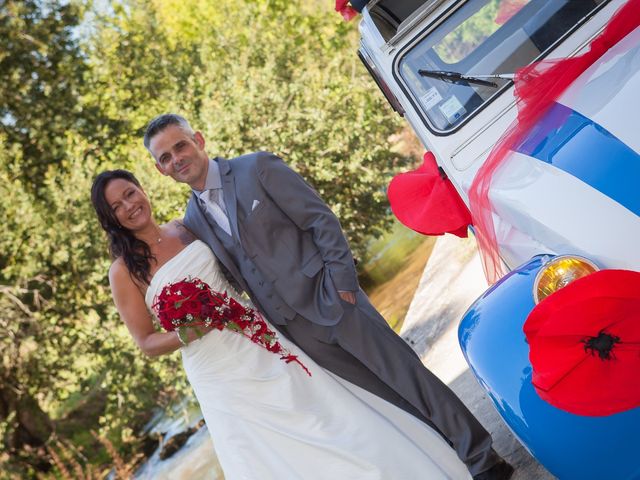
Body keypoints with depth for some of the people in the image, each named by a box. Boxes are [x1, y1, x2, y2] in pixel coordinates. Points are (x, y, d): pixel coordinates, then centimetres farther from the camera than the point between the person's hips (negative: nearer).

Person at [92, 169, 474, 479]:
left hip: (258, 343, 3)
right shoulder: (124, 271, -5)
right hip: (218, 372, -3)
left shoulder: (186, 228, 4)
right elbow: (147, 343, -1)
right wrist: (189, 332, -20)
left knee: (327, 414, 4)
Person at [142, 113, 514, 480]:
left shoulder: (257, 167, -2)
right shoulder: (192, 224, 10)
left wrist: (342, 282, -11)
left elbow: (321, 219, -5)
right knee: (390, 399, 5)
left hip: (333, 299, -3)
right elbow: (231, 282, 15)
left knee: (408, 375, -2)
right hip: (295, 330, 3)